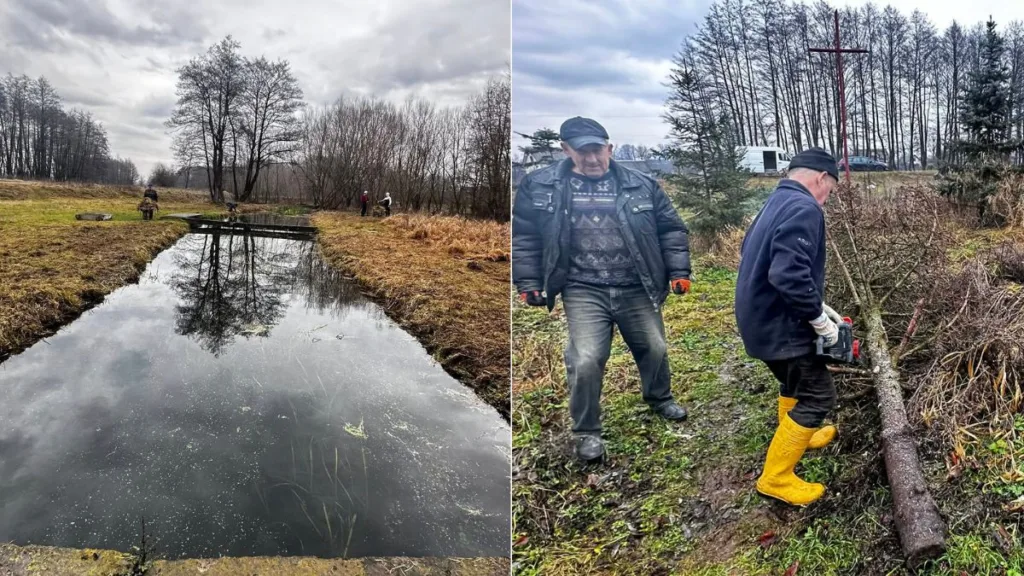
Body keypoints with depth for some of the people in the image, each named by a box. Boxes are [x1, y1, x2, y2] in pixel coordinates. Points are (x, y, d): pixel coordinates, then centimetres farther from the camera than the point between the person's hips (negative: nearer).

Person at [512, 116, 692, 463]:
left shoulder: (641, 185, 1)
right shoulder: (540, 186, -3)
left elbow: (671, 229, 8)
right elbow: (523, 236, 2)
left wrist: (679, 271, 1)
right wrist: (528, 283, -3)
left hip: (636, 289, 3)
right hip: (584, 291, -2)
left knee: (654, 349, 17)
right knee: (586, 360, -12)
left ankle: (659, 398, 49)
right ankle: (586, 431, 12)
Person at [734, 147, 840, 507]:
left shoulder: (775, 203, 11)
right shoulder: (804, 209, -21)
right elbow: (791, 275, -33)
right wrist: (820, 318, -19)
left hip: (761, 317, 10)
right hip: (780, 325, -10)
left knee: (795, 379, 29)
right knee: (818, 395, 1)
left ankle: (792, 435, 51)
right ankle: (776, 477, 8)